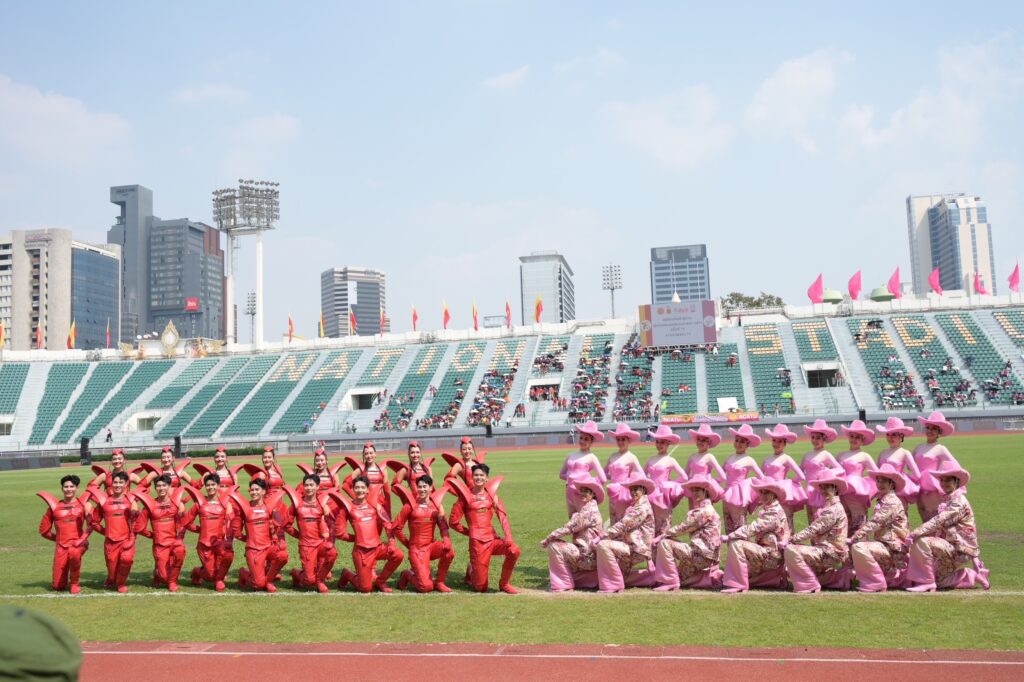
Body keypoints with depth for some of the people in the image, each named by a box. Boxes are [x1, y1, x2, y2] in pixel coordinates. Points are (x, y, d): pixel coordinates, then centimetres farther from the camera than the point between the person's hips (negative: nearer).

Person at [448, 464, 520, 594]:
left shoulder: (491, 494, 8)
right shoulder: (466, 496, -1)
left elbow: (502, 516, -1)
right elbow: (453, 522, 2)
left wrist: (508, 537, -14)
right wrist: (469, 532, 8)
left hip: (492, 538, 3)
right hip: (477, 540, -3)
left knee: (514, 550, -27)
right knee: (481, 587, -3)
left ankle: (504, 584, -3)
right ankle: (471, 572, 33)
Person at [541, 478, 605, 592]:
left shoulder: (589, 511, -17)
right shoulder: (587, 508, 15)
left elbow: (568, 528, -19)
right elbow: (572, 528, 12)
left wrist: (547, 539, -12)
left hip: (588, 556, -10)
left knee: (554, 546, -16)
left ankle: (564, 585, -9)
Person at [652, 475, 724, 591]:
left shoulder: (705, 511, -14)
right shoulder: (700, 509, 17)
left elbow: (682, 528, -14)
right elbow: (685, 529, 11)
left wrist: (661, 537, -8)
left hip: (703, 554, -10)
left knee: (664, 543, -17)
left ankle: (670, 582, -13)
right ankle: (714, 577, 18)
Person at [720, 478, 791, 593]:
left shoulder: (775, 512, -16)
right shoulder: (766, 509, 13)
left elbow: (753, 528, -23)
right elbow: (755, 529, 6)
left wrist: (729, 536, -21)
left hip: (770, 554, -10)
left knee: (736, 544, -23)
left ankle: (738, 585, -16)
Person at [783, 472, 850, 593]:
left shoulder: (834, 509, -15)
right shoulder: (827, 507, 16)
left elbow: (813, 529, -20)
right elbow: (814, 530, 11)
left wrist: (790, 540, -18)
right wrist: (792, 540, -1)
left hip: (830, 553, -11)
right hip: (823, 549, 11)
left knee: (791, 550, -24)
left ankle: (810, 585, -12)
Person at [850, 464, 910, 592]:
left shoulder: (891, 501, -12)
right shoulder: (881, 500, 16)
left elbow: (874, 523, -21)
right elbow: (872, 523, 13)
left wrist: (853, 538, -23)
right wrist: (854, 538, 2)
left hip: (893, 547, -10)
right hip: (884, 543, 10)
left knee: (859, 548, -28)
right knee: (852, 548, 19)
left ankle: (878, 585, -13)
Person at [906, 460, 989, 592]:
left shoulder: (959, 501, -15)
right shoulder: (946, 501, 12)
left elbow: (938, 521, -26)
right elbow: (938, 528, 7)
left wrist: (915, 533, -31)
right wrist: (916, 533, -8)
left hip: (959, 549, -10)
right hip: (949, 548, 10)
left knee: (921, 541, -28)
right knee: (937, 580, 15)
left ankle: (926, 582, -20)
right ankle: (972, 576, 23)